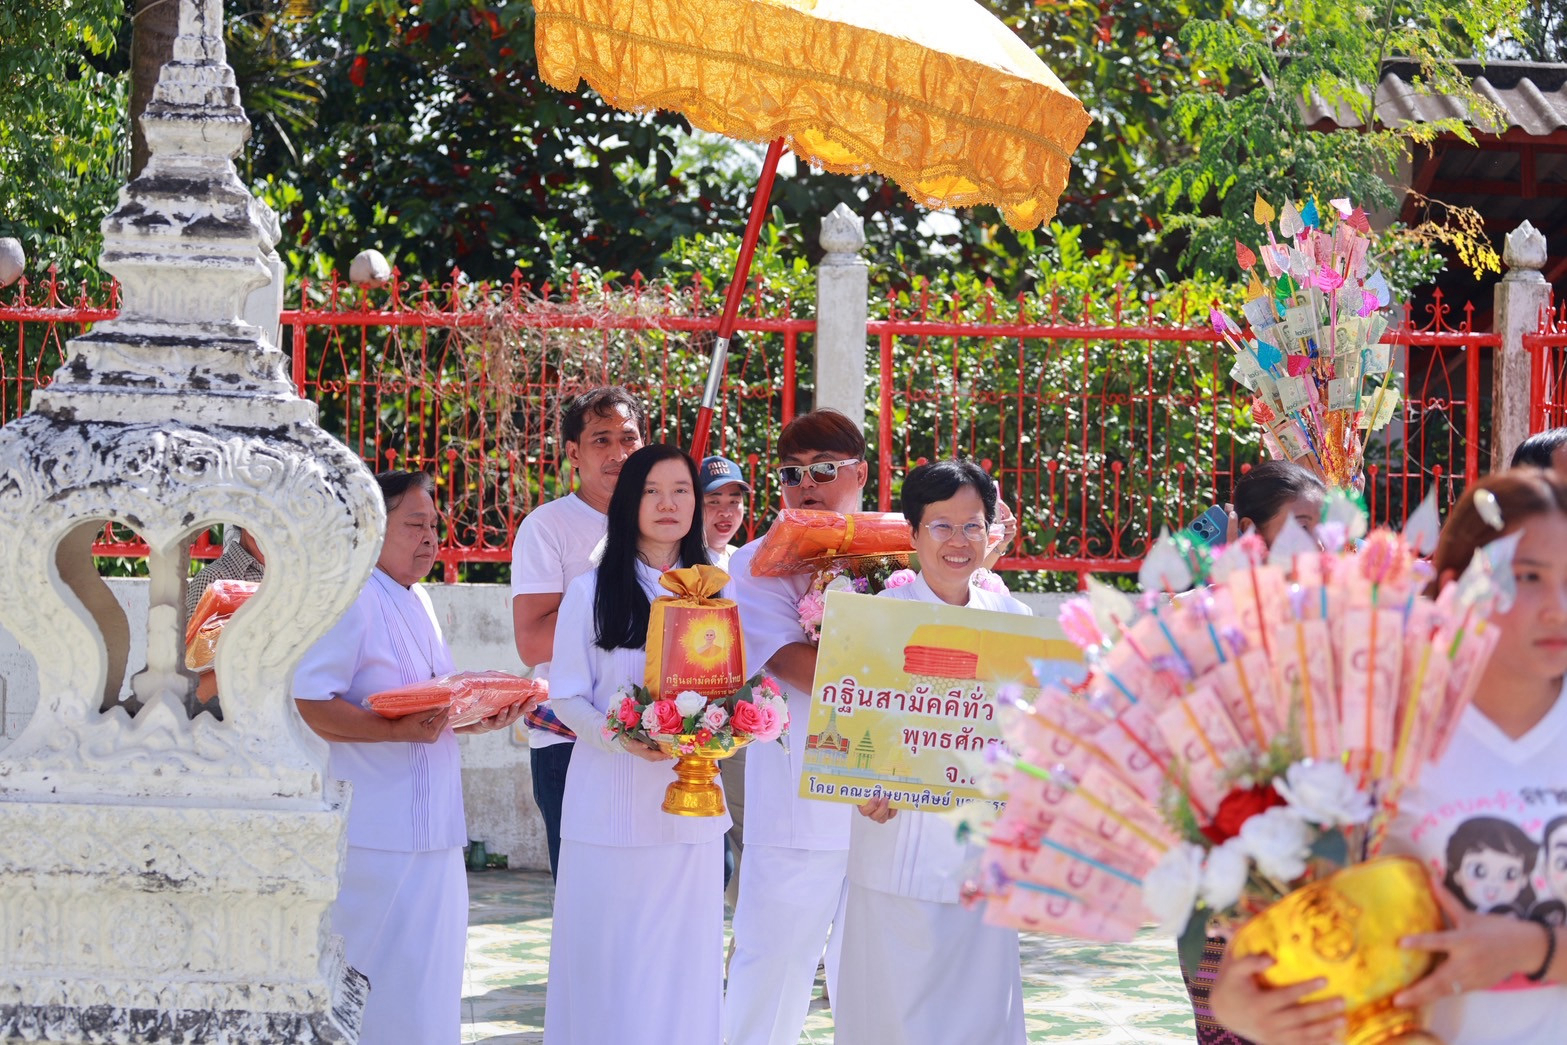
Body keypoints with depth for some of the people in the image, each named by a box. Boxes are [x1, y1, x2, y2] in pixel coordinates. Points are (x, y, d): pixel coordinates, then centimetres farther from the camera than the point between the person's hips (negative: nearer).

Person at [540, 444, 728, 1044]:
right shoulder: (593, 593, 1)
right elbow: (567, 697, -1)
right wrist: (623, 737, -19)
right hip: (612, 803, -3)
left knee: (683, 959, 3)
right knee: (607, 959, -2)